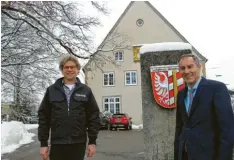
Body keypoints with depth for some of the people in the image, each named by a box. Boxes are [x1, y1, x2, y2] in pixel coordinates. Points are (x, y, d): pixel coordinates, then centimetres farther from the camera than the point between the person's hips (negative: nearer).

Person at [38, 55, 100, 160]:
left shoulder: (86, 91, 3)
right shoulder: (51, 90, 3)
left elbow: (94, 116, 2)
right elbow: (43, 117, 2)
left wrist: (92, 141, -2)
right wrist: (43, 143, -1)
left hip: (78, 143, 0)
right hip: (57, 143, 0)